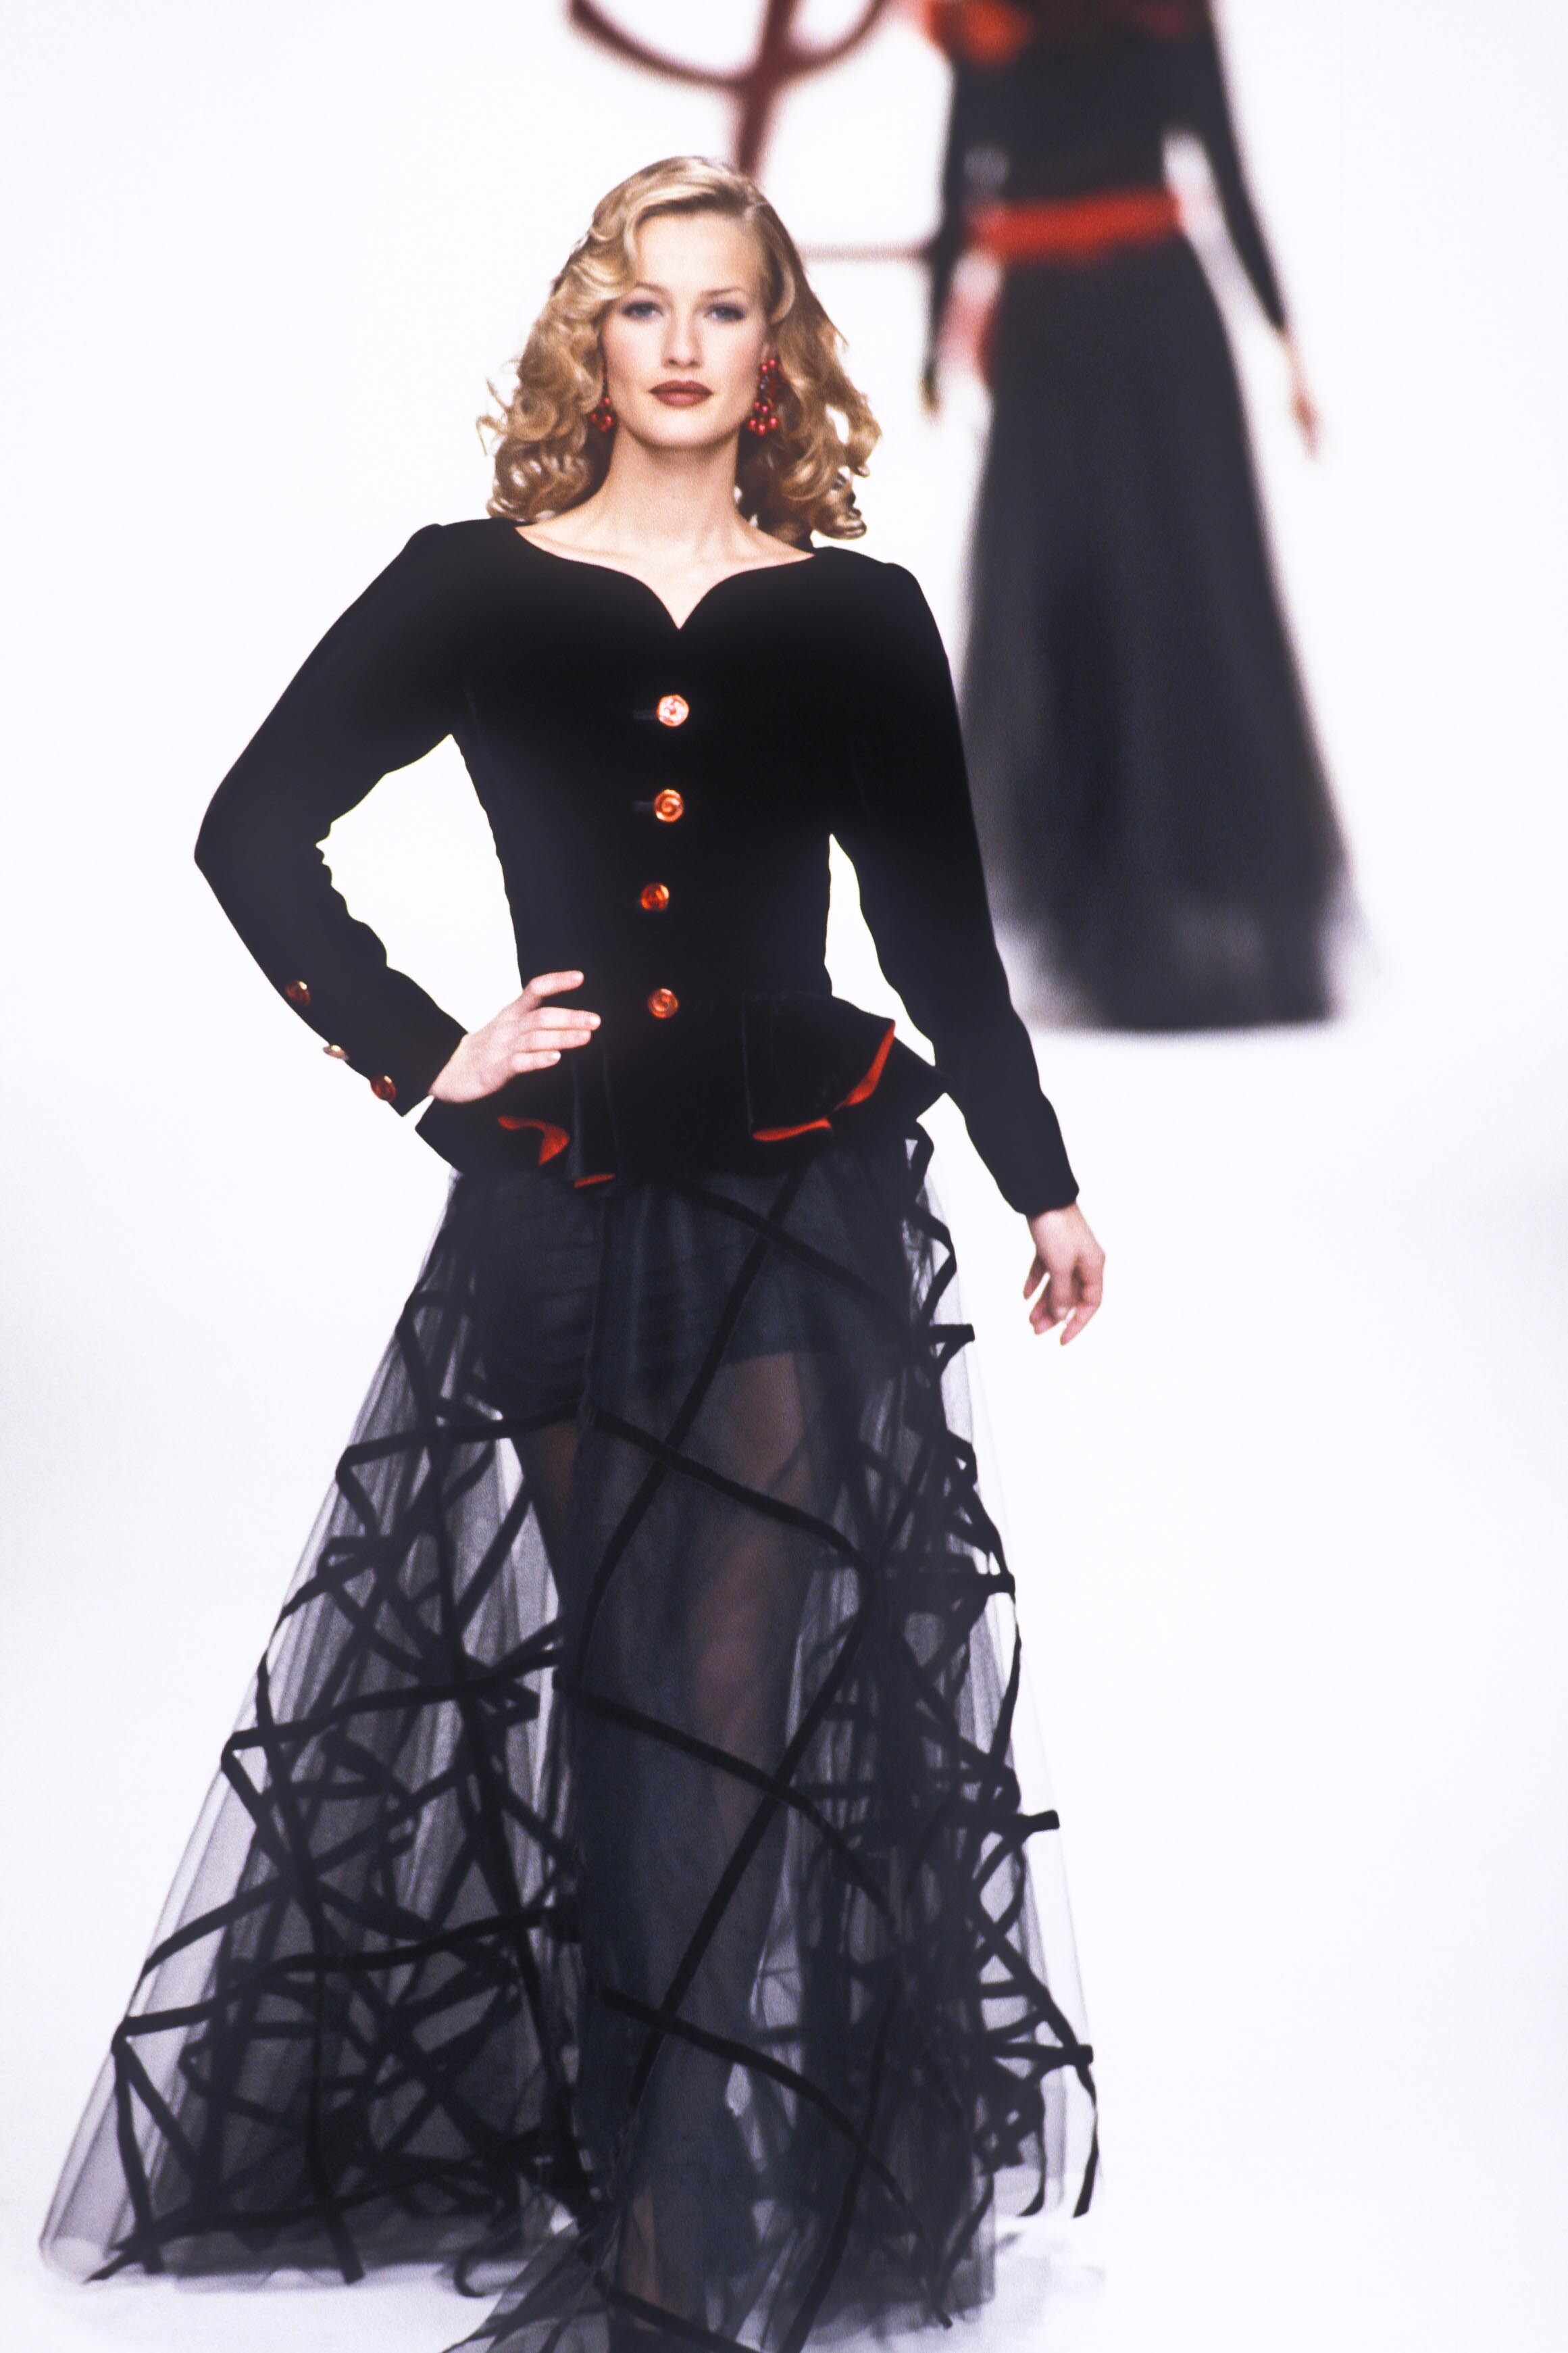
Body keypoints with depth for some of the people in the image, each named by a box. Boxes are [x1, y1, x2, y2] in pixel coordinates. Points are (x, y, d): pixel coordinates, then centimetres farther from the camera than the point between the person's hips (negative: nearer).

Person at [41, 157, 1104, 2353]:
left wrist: (1044, 1178, 14)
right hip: (559, 1205, 1)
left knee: (744, 1688, -6)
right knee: (610, 1685, 6)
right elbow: (253, 829, 7)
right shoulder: (472, 589, 4)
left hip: (811, 1201, 0)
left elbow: (939, 927, 12)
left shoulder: (859, 616, 6)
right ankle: (638, 2175, 17)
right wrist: (418, 1055, 0)